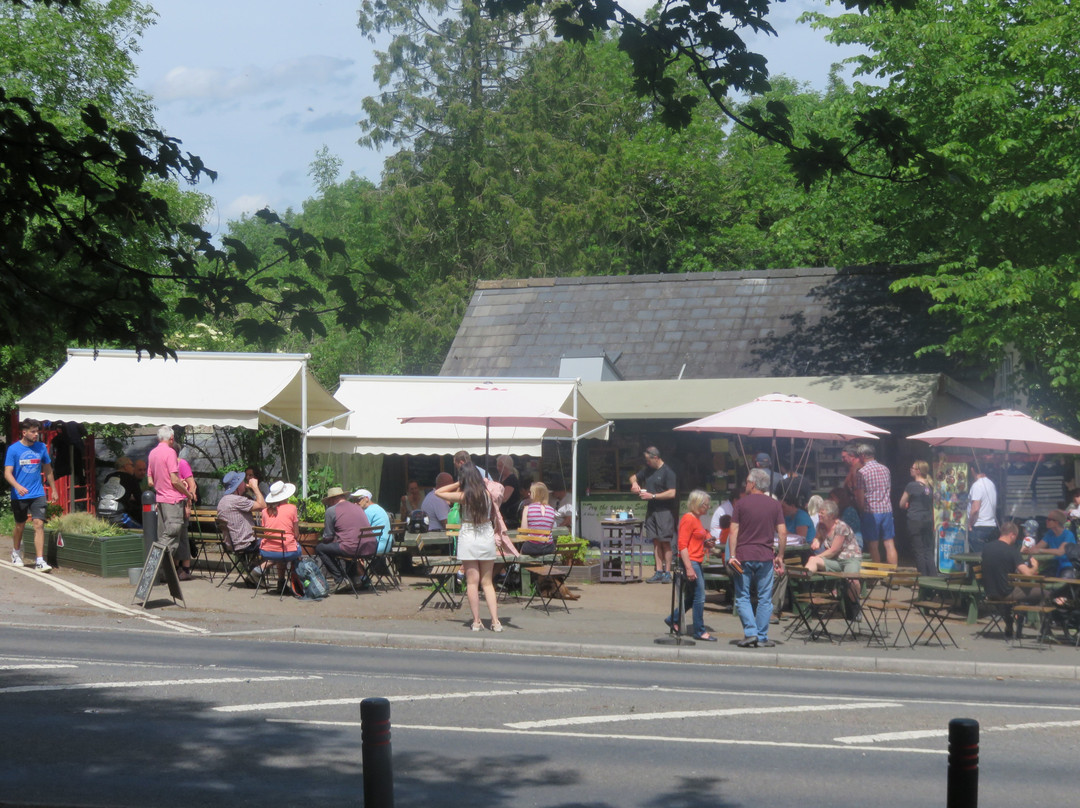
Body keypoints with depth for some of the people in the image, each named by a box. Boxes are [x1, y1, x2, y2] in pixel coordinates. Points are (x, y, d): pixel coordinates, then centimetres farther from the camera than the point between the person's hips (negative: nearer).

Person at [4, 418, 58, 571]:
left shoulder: (41, 448, 3)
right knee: (20, 525, 14)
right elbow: (7, 473, -11)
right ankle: (16, 552, 40)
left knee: (39, 524, -11)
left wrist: (54, 490, 19)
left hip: (38, 494, 1)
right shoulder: (13, 449, -6)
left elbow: (48, 470, 16)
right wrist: (17, 486, -29)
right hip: (19, 495, -1)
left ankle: (40, 561, -14)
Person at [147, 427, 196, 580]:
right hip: (174, 499, -8)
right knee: (172, 535, -8)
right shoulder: (170, 453, -12)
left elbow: (150, 481, 16)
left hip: (160, 498, 8)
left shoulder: (152, 453, 13)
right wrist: (188, 493, -3)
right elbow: (175, 480, -17)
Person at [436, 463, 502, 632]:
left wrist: (458, 484, 7)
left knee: (472, 582, 3)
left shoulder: (463, 496, -9)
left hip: (468, 538, -3)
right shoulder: (487, 493, -1)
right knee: (487, 582, 9)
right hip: (487, 537, 3)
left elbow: (438, 492, 3)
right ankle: (495, 621, 1)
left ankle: (476, 621, 1)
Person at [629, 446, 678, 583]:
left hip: (664, 510, -7)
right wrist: (634, 483, 4)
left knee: (665, 541, -6)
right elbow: (634, 477, 28)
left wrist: (652, 496, -15)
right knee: (656, 541, 5)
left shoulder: (667, 472, -9)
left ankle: (667, 573, -4)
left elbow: (672, 493, -15)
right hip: (651, 510, 7)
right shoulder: (648, 470, 14)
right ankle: (659, 572, 6)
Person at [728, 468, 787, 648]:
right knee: (765, 599, 7)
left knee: (742, 597, 5)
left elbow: (733, 531, -5)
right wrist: (780, 556, 10)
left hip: (743, 557, -2)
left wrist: (732, 555, -5)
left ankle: (750, 633, -7)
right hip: (766, 557, 2)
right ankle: (762, 638, 5)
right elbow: (782, 532, 2)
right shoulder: (774, 505, 5)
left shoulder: (742, 503, -1)